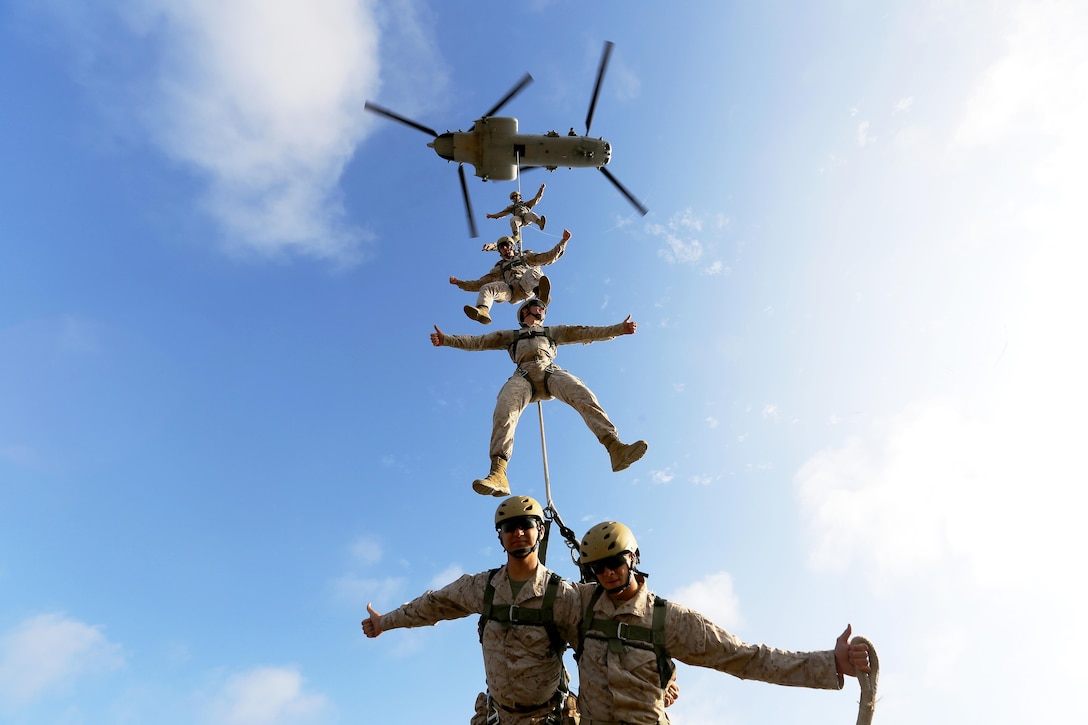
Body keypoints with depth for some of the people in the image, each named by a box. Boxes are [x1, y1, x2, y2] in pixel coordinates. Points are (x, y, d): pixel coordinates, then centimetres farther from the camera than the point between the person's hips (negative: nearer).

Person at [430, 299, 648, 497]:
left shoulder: (554, 331, 39)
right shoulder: (510, 335, 38)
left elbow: (586, 333, 30)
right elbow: (477, 341, 30)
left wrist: (618, 329, 20)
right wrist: (447, 340, 18)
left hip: (550, 370, 1)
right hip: (524, 374, 0)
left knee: (583, 394, -30)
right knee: (504, 409, -31)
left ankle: (614, 447, -46)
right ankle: (498, 473, -46)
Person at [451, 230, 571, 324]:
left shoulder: (525, 256, 32)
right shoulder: (500, 267, 36)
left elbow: (548, 257, 21)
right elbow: (480, 283, 30)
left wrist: (563, 241, 11)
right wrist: (459, 282, 19)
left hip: (527, 286, -2)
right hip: (511, 291, 3)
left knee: (532, 271, -34)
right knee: (486, 288, -22)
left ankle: (542, 295, -67)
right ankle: (482, 312, -53)